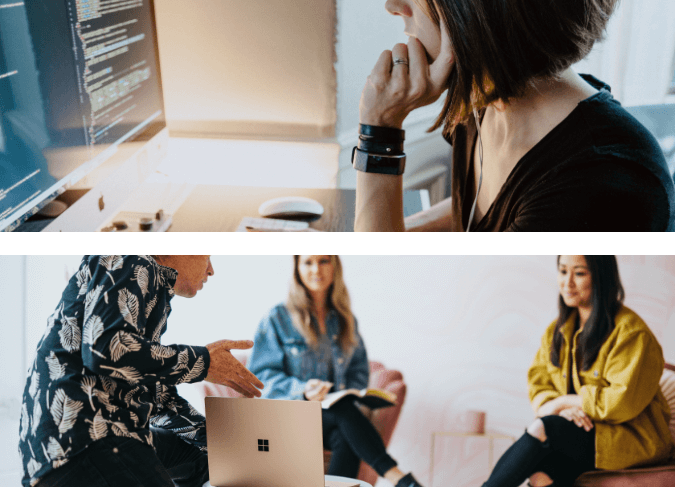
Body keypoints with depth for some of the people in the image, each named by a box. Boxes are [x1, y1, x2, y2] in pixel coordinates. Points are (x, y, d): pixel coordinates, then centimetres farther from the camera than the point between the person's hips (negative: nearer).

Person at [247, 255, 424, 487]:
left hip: (334, 413, 4)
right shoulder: (277, 318, -2)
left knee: (346, 441, -34)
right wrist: (302, 390, -23)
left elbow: (360, 369, 16)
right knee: (344, 412, -35)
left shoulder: (346, 320, 12)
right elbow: (261, 374, -6)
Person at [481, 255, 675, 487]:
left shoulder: (631, 331, -11)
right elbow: (538, 383, 7)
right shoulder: (556, 330, 11)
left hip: (630, 440, -5)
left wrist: (563, 402, -12)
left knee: (542, 428, -29)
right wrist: (563, 410, -14)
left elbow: (623, 402, -18)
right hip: (579, 432, 5)